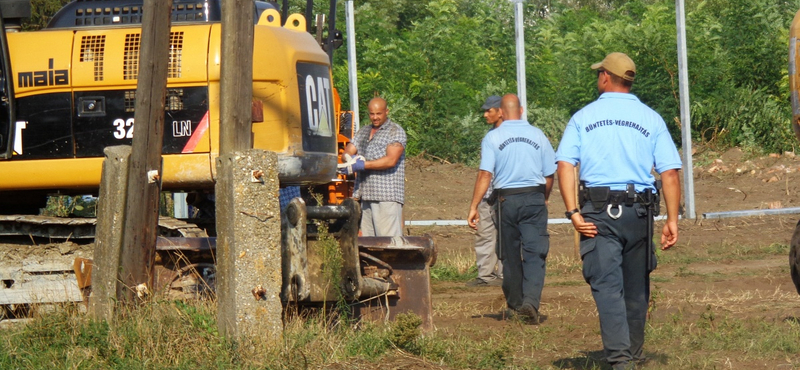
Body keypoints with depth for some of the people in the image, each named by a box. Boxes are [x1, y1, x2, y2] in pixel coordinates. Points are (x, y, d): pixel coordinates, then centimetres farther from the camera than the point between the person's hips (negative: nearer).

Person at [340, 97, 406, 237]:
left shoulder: (396, 131, -1)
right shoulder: (363, 132, 22)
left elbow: (391, 160, -13)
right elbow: (347, 152, 15)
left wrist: (363, 165, -18)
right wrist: (350, 158, -11)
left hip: (387, 196, -7)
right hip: (365, 195, 7)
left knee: (388, 241, -13)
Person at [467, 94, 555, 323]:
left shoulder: (493, 138, -2)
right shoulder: (537, 135, 3)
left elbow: (485, 174, -12)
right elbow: (549, 174, 8)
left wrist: (474, 206, -11)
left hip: (506, 199, 0)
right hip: (534, 197, 0)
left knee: (510, 255, 13)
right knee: (534, 253, -6)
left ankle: (514, 304, 24)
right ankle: (531, 301, -25)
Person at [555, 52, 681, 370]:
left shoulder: (583, 118, 6)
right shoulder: (651, 119, 8)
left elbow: (565, 166, -6)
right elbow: (670, 173, 0)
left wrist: (574, 213, -10)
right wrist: (672, 219, 1)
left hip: (598, 212, -2)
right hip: (639, 211, 2)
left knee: (607, 285, -7)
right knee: (636, 286, 14)